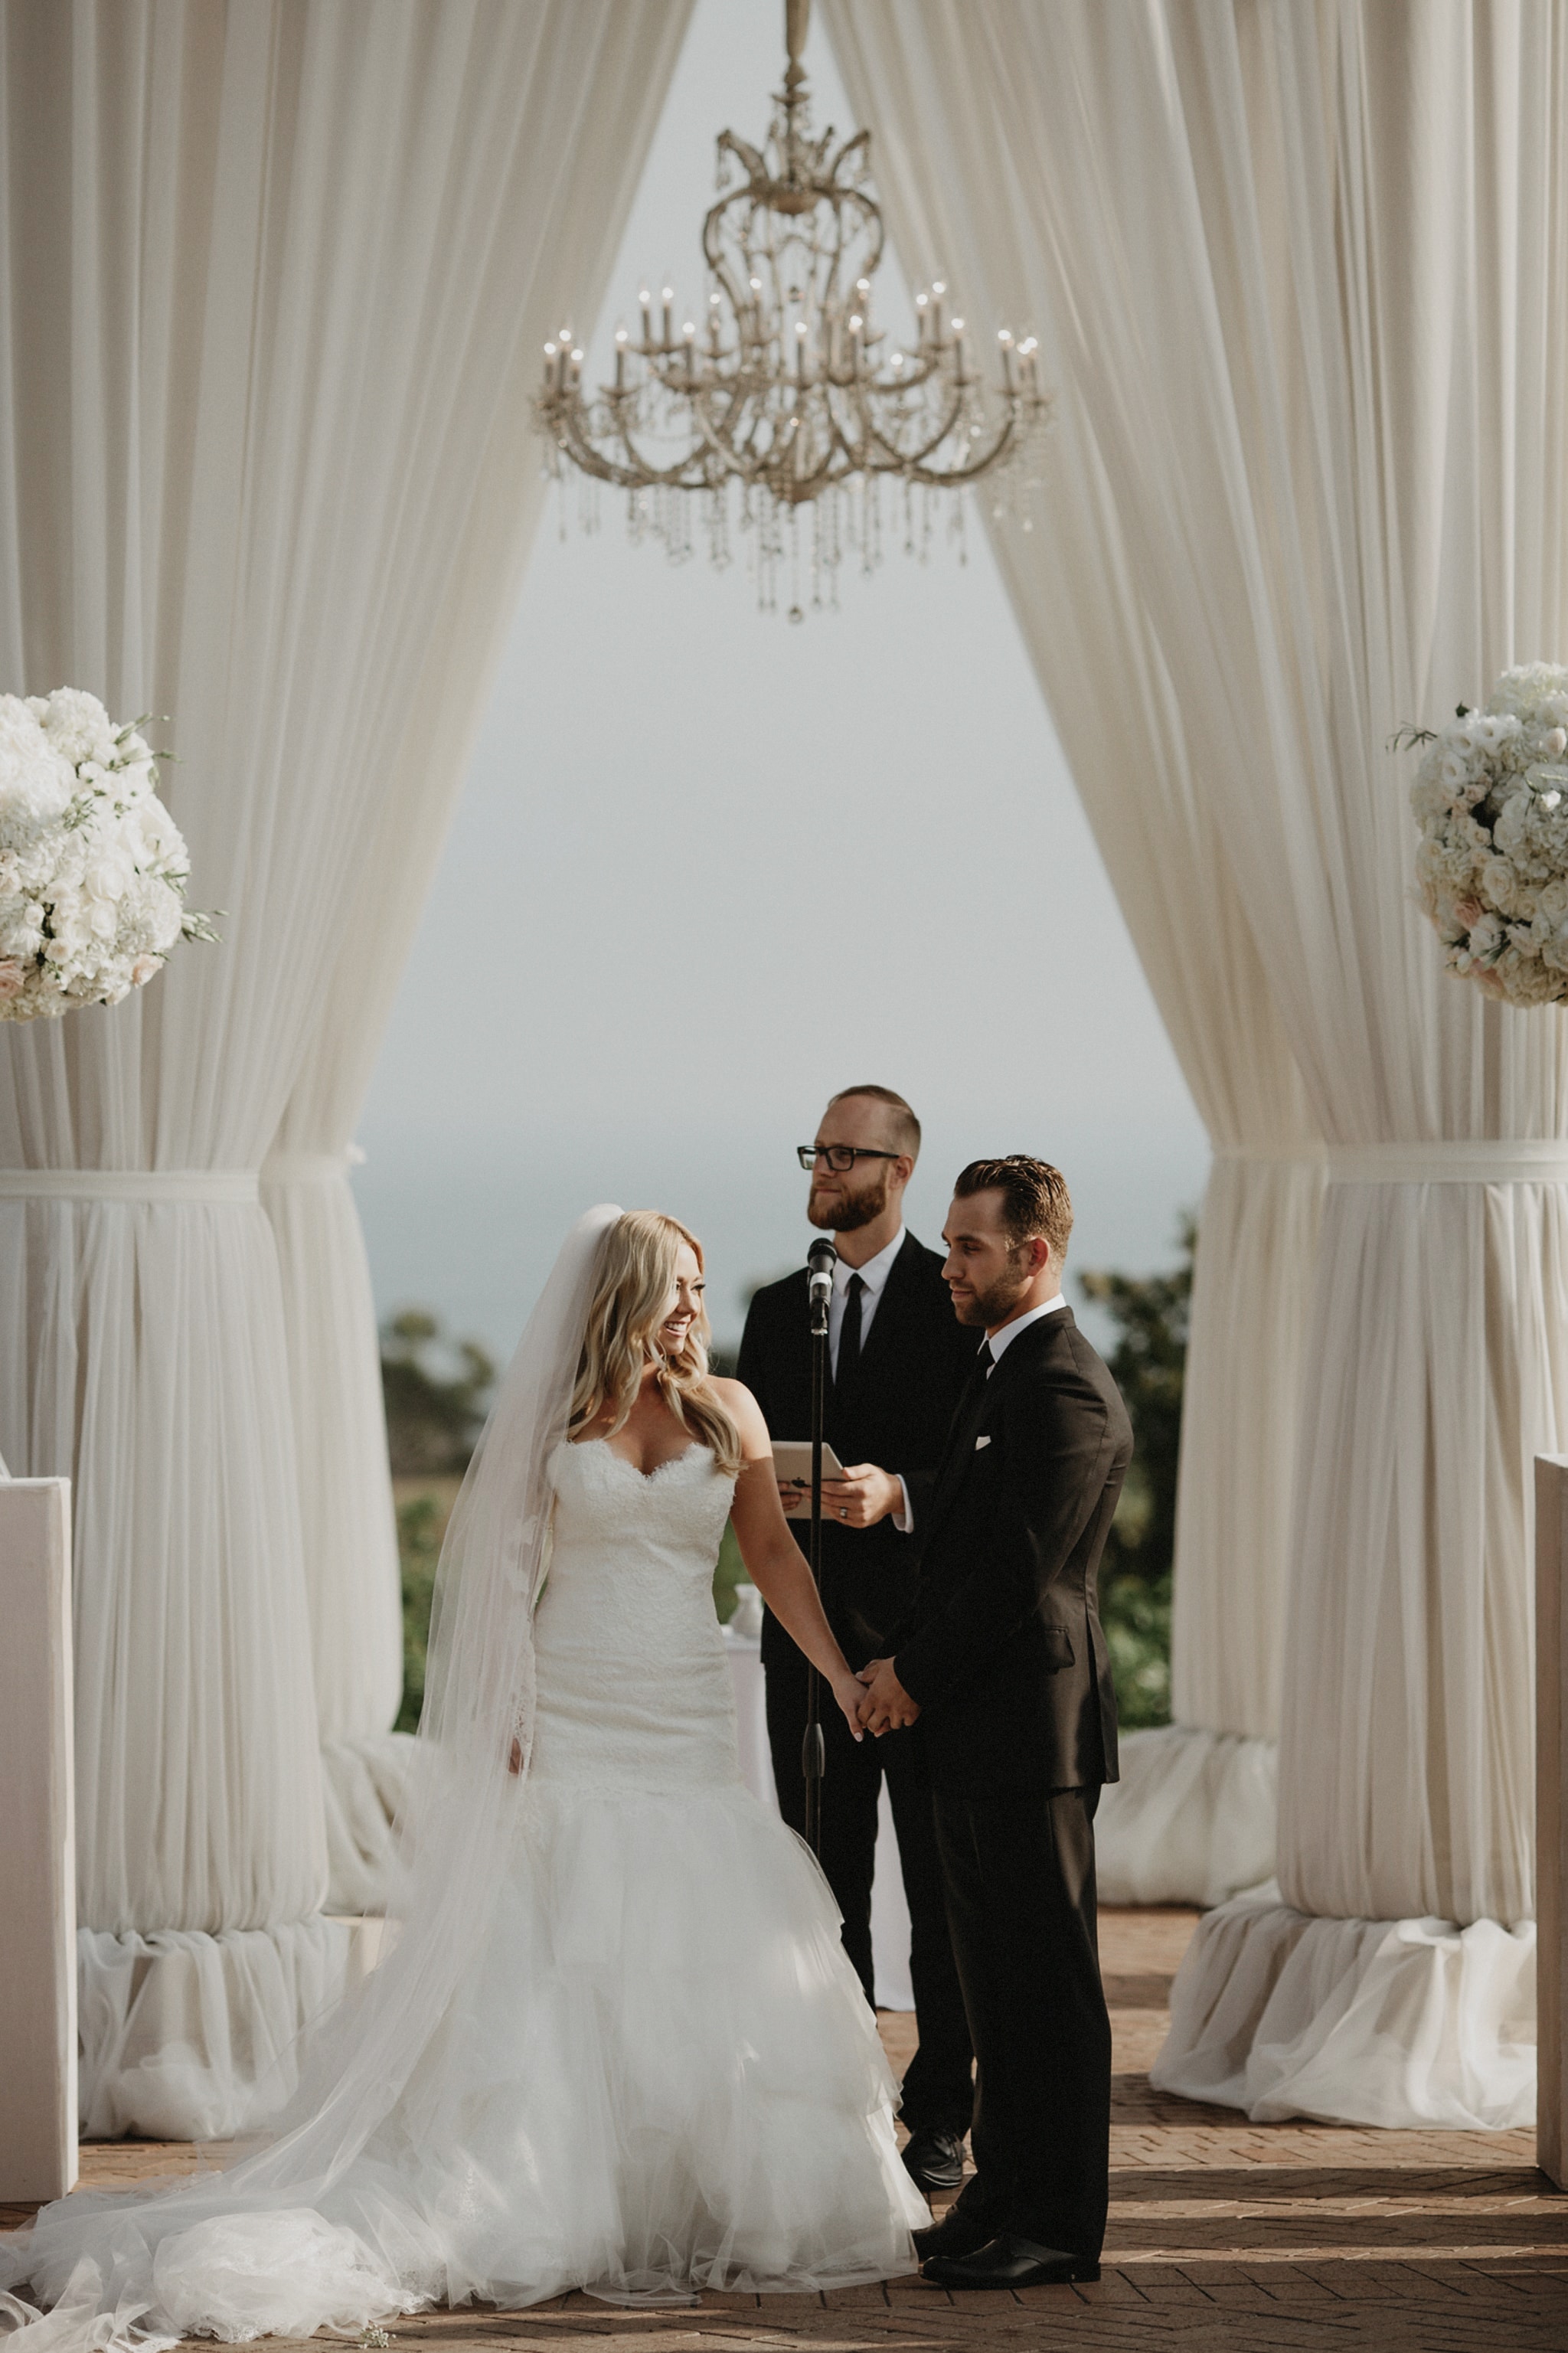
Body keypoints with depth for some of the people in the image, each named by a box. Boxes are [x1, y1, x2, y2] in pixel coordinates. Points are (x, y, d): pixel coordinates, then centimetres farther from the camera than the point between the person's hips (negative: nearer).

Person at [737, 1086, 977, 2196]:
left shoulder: (959, 1303, -2)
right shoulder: (778, 1308, 14)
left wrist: (898, 1493, -22)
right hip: (810, 1630, 5)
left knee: (941, 1886, 1)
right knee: (825, 1884, 7)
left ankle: (941, 2118, 6)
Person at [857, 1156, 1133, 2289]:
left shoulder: (1065, 1390, -16)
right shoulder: (1004, 1370, 16)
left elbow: (1018, 1575, -20)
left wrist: (916, 1675, -9)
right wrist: (902, 1665, 8)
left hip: (1030, 1722, -10)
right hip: (976, 1729, 10)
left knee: (1047, 1977, -3)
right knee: (996, 1974, 14)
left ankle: (1058, 2225, 2)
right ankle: (1007, 2193, 21)